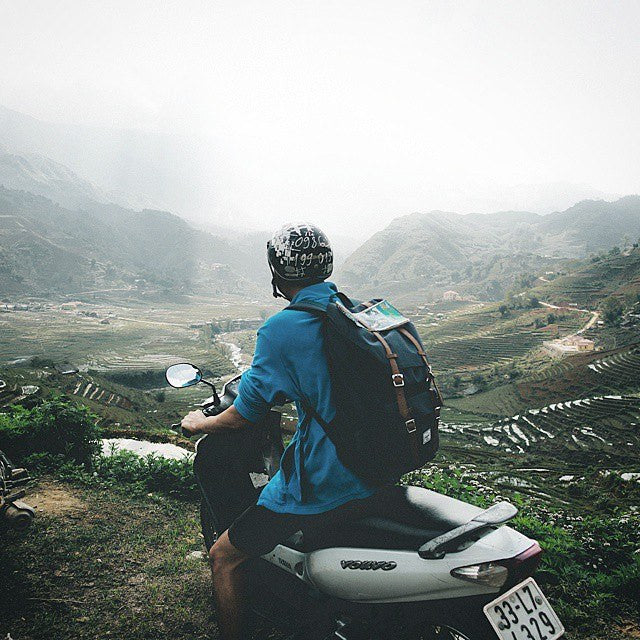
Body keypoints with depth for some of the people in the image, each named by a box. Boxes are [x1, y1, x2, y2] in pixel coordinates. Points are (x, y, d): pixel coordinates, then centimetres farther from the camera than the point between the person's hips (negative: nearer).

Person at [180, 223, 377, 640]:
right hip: (377, 475, 9)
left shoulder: (281, 329, -17)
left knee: (224, 557, 10)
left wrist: (200, 423, 11)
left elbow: (245, 415, -9)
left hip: (321, 488, -8)